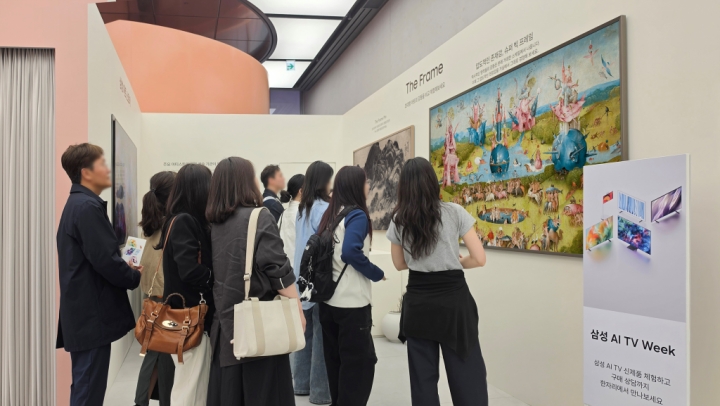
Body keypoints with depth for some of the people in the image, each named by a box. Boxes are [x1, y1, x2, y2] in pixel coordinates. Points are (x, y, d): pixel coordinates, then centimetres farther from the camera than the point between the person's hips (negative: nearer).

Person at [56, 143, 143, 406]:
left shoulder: (77, 203, 14)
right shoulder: (88, 206, -17)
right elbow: (105, 260, -22)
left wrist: (126, 270, 8)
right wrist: (135, 277, -6)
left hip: (83, 311, 10)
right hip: (92, 313, -10)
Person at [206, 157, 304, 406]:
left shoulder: (215, 223, 7)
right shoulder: (259, 217, -12)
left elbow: (217, 273, 13)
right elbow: (277, 271, -17)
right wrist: (298, 311, -11)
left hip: (226, 321, 6)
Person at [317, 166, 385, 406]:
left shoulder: (329, 215, 10)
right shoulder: (357, 215, -13)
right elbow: (350, 252, -27)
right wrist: (377, 274, -15)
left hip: (328, 299, 8)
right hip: (352, 302, -8)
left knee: (336, 360, 17)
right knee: (359, 363, 3)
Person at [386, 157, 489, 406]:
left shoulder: (399, 220, 1)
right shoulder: (454, 212, -8)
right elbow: (479, 259, -8)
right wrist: (455, 262, 9)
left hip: (417, 302, 3)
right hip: (453, 298, -2)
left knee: (423, 376, 11)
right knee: (467, 375, 5)